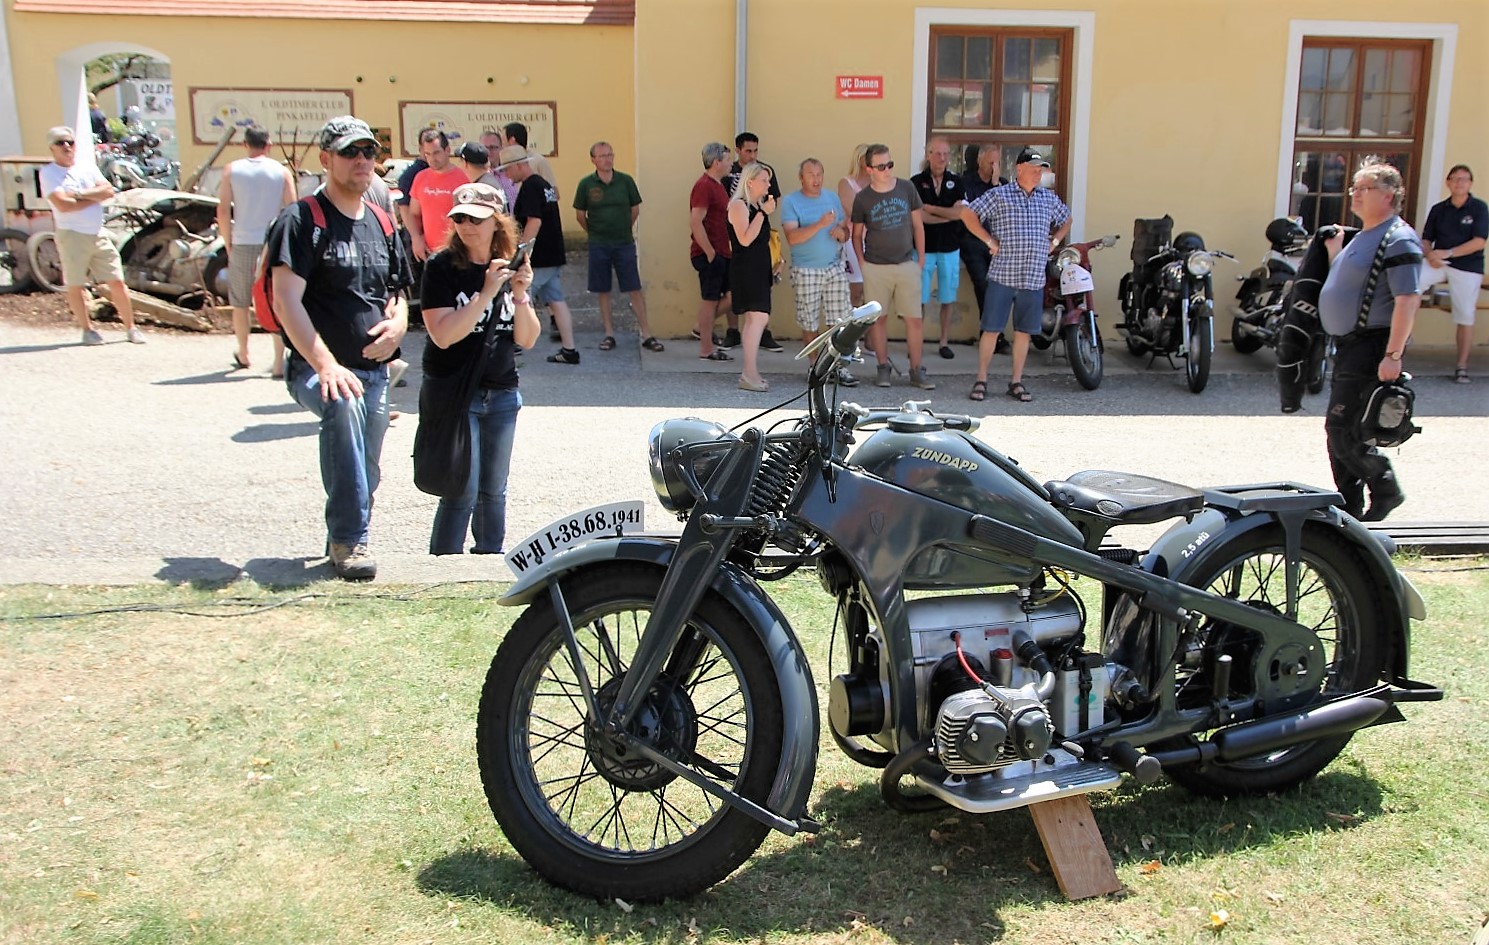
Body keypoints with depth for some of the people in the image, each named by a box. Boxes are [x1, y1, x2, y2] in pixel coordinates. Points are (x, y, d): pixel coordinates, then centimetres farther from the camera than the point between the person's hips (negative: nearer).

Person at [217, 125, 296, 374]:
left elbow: (223, 210, -2)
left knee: (240, 303, 16)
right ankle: (278, 363, -6)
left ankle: (243, 354, 30)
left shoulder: (232, 170, 2)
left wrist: (228, 243, 6)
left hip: (242, 244, 1)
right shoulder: (281, 171, 1)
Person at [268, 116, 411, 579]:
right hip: (316, 367, -6)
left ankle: (342, 542, 37)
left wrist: (397, 323, 0)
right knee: (343, 403, -38)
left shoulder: (381, 223, 16)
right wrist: (325, 365, -26)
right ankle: (349, 540, -31)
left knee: (367, 476, 9)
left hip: (374, 368, 7)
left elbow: (398, 294, 25)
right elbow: (286, 302, -15)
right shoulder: (300, 220, -5)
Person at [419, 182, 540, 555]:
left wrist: (520, 296, -14)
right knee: (462, 490, -8)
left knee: (494, 489, 13)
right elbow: (443, 335, -20)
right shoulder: (441, 267, -9)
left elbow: (527, 340, 2)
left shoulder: (512, 269, 5)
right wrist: (486, 293, -25)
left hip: (501, 394, 5)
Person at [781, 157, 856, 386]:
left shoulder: (832, 198, 12)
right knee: (809, 324, 2)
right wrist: (820, 225, -27)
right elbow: (792, 238, -16)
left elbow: (845, 233, 17)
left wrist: (842, 232, -8)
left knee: (838, 321, -1)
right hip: (806, 271, -3)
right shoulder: (790, 202, -3)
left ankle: (839, 367, 3)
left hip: (835, 268, 4)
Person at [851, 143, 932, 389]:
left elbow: (917, 225, 9)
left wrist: (921, 258, 7)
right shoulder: (863, 198, -2)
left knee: (914, 319, 0)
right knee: (877, 318, 5)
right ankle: (883, 367, 18)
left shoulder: (907, 188, 2)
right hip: (876, 268, -1)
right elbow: (857, 234, 8)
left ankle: (916, 370, 9)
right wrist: (863, 263, 0)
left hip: (907, 265, 1)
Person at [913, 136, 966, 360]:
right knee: (919, 299, -1)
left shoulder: (956, 182, 5)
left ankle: (944, 342, 16)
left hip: (950, 249, 2)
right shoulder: (917, 182, -1)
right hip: (923, 248, -2)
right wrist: (949, 215, -10)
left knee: (947, 299, 7)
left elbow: (961, 212, -9)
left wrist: (930, 208, -12)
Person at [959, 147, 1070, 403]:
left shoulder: (1049, 198, 12)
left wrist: (1054, 242, 14)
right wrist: (989, 241, -6)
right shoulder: (999, 195, -2)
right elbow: (967, 214, -4)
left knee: (1024, 331, 8)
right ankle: (981, 380, 8)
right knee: (991, 330, -1)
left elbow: (1066, 220, 30)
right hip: (1002, 276, -4)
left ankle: (1016, 382, 18)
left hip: (1034, 279, 4)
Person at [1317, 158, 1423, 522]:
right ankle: (1350, 508, 21)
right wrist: (1333, 252, 15)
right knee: (1340, 434, 12)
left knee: (1341, 430, -12)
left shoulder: (1398, 240, -14)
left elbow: (1408, 299, -21)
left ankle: (1385, 489, 5)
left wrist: (1393, 355, -26)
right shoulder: (1362, 237, 16)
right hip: (1349, 344, 10)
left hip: (1372, 346, -10)